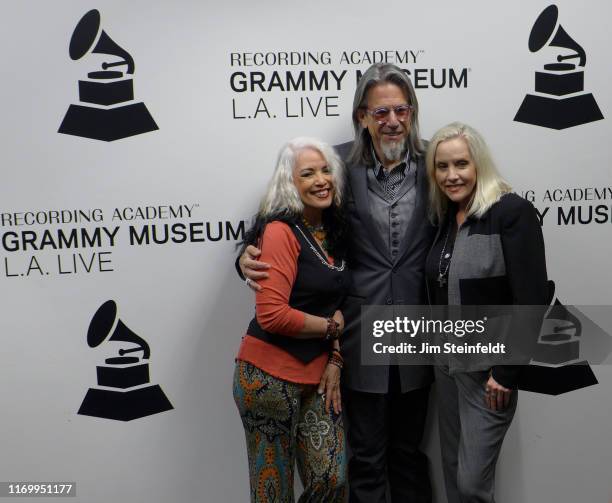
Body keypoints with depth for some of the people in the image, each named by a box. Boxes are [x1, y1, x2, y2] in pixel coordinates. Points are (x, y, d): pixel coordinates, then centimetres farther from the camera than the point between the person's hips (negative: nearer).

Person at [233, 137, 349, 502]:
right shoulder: (281, 230, -14)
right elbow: (272, 315, -22)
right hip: (271, 376, -6)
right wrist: (331, 327, -9)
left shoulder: (335, 232, 8)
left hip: (318, 376, 7)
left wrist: (335, 360, 2)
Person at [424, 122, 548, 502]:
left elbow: (532, 301, -18)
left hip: (489, 372, -7)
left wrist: (506, 374, -18)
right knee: (453, 472, 18)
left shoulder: (513, 212, -15)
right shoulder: (443, 217, 7)